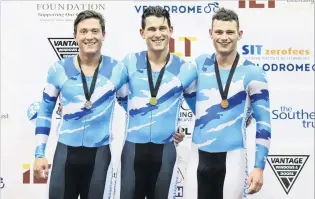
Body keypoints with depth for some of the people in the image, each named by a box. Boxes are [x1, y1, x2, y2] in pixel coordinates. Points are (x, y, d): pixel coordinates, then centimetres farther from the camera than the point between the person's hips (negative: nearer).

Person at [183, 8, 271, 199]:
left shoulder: (252, 73, -6)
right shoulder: (199, 64, 4)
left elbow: (264, 124, -5)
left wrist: (259, 167, -9)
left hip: (233, 157, -3)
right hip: (199, 156, 3)